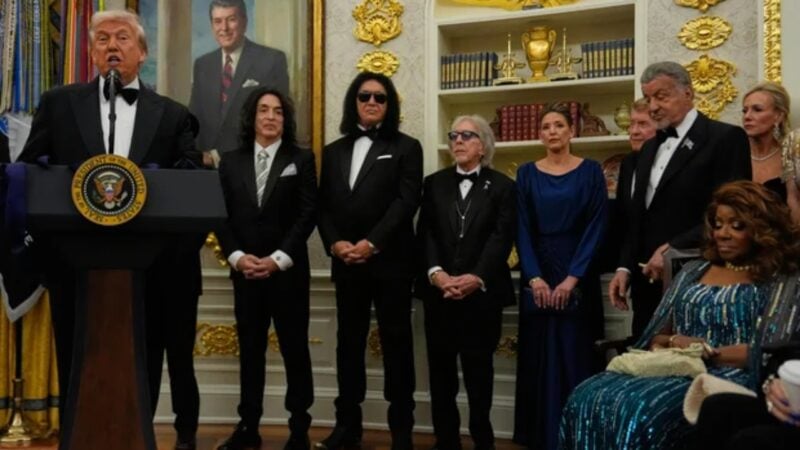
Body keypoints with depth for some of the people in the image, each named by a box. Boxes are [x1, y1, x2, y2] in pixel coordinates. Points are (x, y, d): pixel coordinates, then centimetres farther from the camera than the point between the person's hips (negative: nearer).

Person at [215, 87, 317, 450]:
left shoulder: (301, 159, 2)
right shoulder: (231, 162, 9)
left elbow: (307, 214, -4)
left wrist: (278, 259, -13)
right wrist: (237, 256, -10)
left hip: (288, 271, -2)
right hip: (245, 270, 2)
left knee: (295, 349, 3)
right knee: (249, 350, 7)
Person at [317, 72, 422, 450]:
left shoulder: (405, 148, 3)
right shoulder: (334, 151, 16)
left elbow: (406, 201, -8)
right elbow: (323, 205, 9)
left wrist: (371, 243, -17)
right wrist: (335, 243, -9)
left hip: (390, 261, -4)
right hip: (346, 263, 4)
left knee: (396, 343, 1)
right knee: (348, 342, 9)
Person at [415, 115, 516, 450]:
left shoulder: (502, 186, 4)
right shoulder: (434, 183, 12)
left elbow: (502, 238, -6)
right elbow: (425, 234, 2)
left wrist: (477, 277, -20)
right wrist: (435, 272, -15)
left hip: (482, 292, -2)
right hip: (439, 291, 3)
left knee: (479, 369, 3)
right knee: (441, 370, 5)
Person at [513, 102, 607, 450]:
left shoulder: (590, 171, 2)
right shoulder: (527, 173, 7)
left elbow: (595, 227, -4)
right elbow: (522, 229, 2)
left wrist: (572, 278, -13)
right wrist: (535, 278, -10)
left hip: (577, 275, -2)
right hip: (536, 276, 2)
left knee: (574, 356, -1)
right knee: (537, 358, 4)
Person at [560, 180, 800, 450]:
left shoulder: (777, 281, 6)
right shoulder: (694, 271, 23)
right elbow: (657, 334, 16)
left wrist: (710, 353, -13)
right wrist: (672, 343, -6)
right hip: (674, 367, 5)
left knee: (640, 409, -33)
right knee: (589, 397, -24)